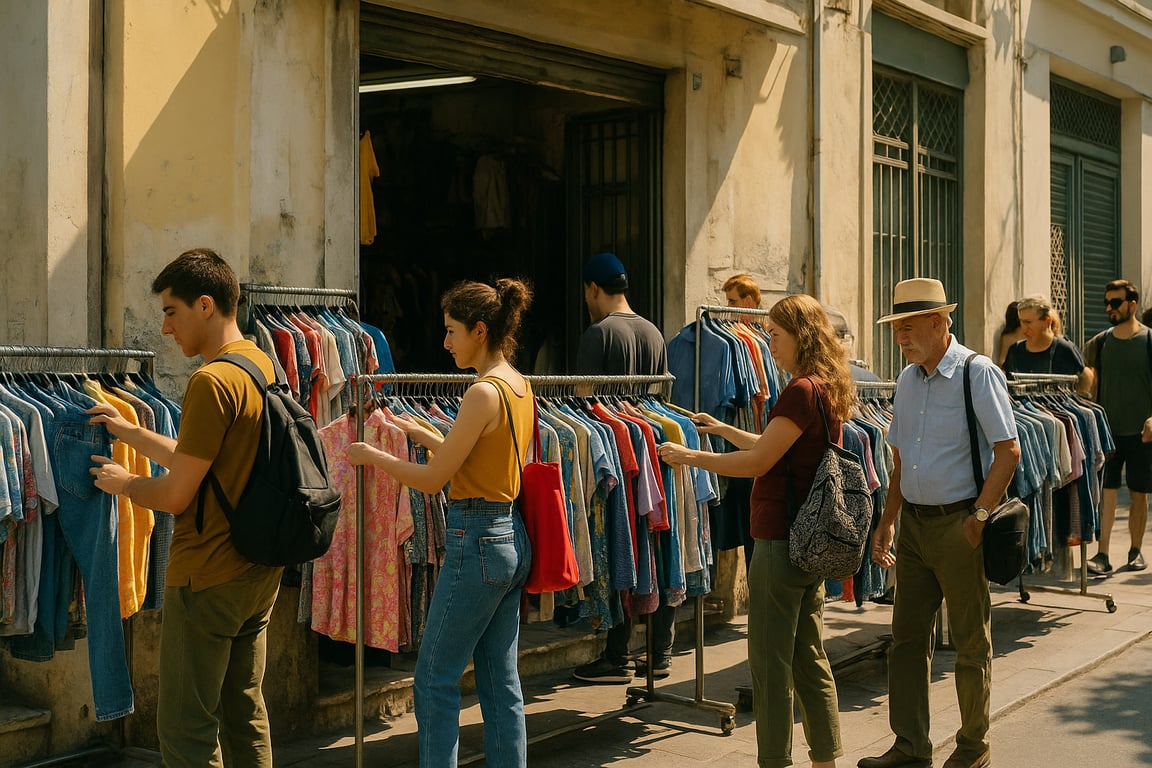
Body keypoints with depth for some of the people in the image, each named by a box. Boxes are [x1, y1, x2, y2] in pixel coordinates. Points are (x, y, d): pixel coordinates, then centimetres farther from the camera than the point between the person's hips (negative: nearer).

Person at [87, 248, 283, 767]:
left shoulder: (212, 382, -19)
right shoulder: (262, 365, 9)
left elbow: (176, 495, -17)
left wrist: (122, 483, 1)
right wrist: (128, 431, 20)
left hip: (208, 576, -9)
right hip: (260, 570, 9)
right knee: (245, 714, 17)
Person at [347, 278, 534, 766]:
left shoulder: (484, 393, -17)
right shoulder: (521, 387, 9)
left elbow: (432, 479, -14)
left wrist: (372, 456, -1)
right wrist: (421, 433, 21)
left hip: (477, 540, -9)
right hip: (513, 538, 9)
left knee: (435, 679, 1)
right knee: (501, 681, 14)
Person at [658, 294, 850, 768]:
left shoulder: (801, 390, -18)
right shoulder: (828, 388, 12)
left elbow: (757, 463, -17)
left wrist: (689, 457, -8)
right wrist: (723, 430, 28)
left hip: (782, 541, -10)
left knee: (770, 662, 0)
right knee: (810, 657, 17)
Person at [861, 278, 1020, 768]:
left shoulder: (978, 373, -10)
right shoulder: (907, 380, 10)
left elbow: (1007, 451, -13)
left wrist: (979, 516, -17)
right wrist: (888, 524, 11)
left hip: (958, 523, -6)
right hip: (914, 522, 7)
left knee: (970, 641, 6)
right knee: (907, 637, 9)